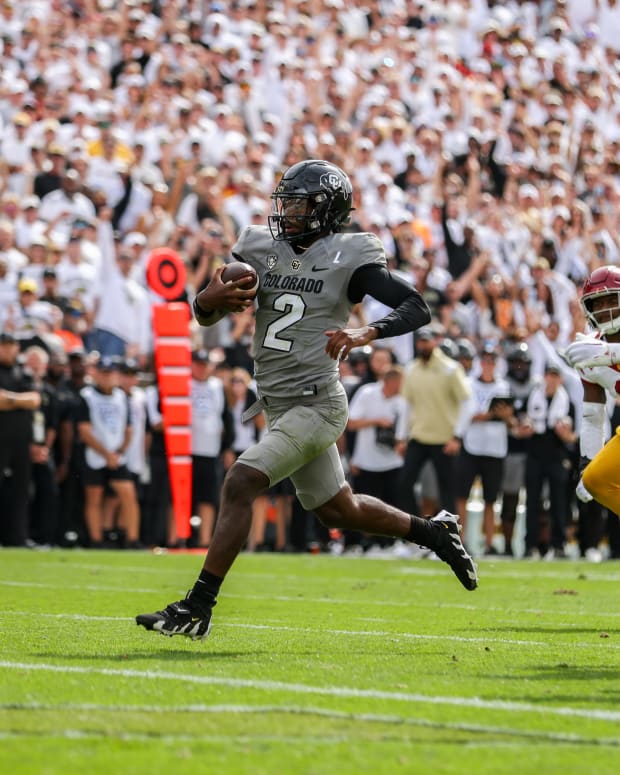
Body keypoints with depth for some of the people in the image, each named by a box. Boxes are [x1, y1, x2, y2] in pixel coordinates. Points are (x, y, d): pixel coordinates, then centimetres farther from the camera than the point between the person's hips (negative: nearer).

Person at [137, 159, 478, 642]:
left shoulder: (347, 258, -8)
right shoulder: (259, 249, 8)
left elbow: (417, 308, -14)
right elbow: (205, 315, 10)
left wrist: (366, 335, -31)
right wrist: (209, 300, -15)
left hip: (317, 405, -8)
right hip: (279, 406, 8)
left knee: (240, 484, -20)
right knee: (337, 510, 20)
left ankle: (197, 609, -18)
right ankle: (435, 532, 41)